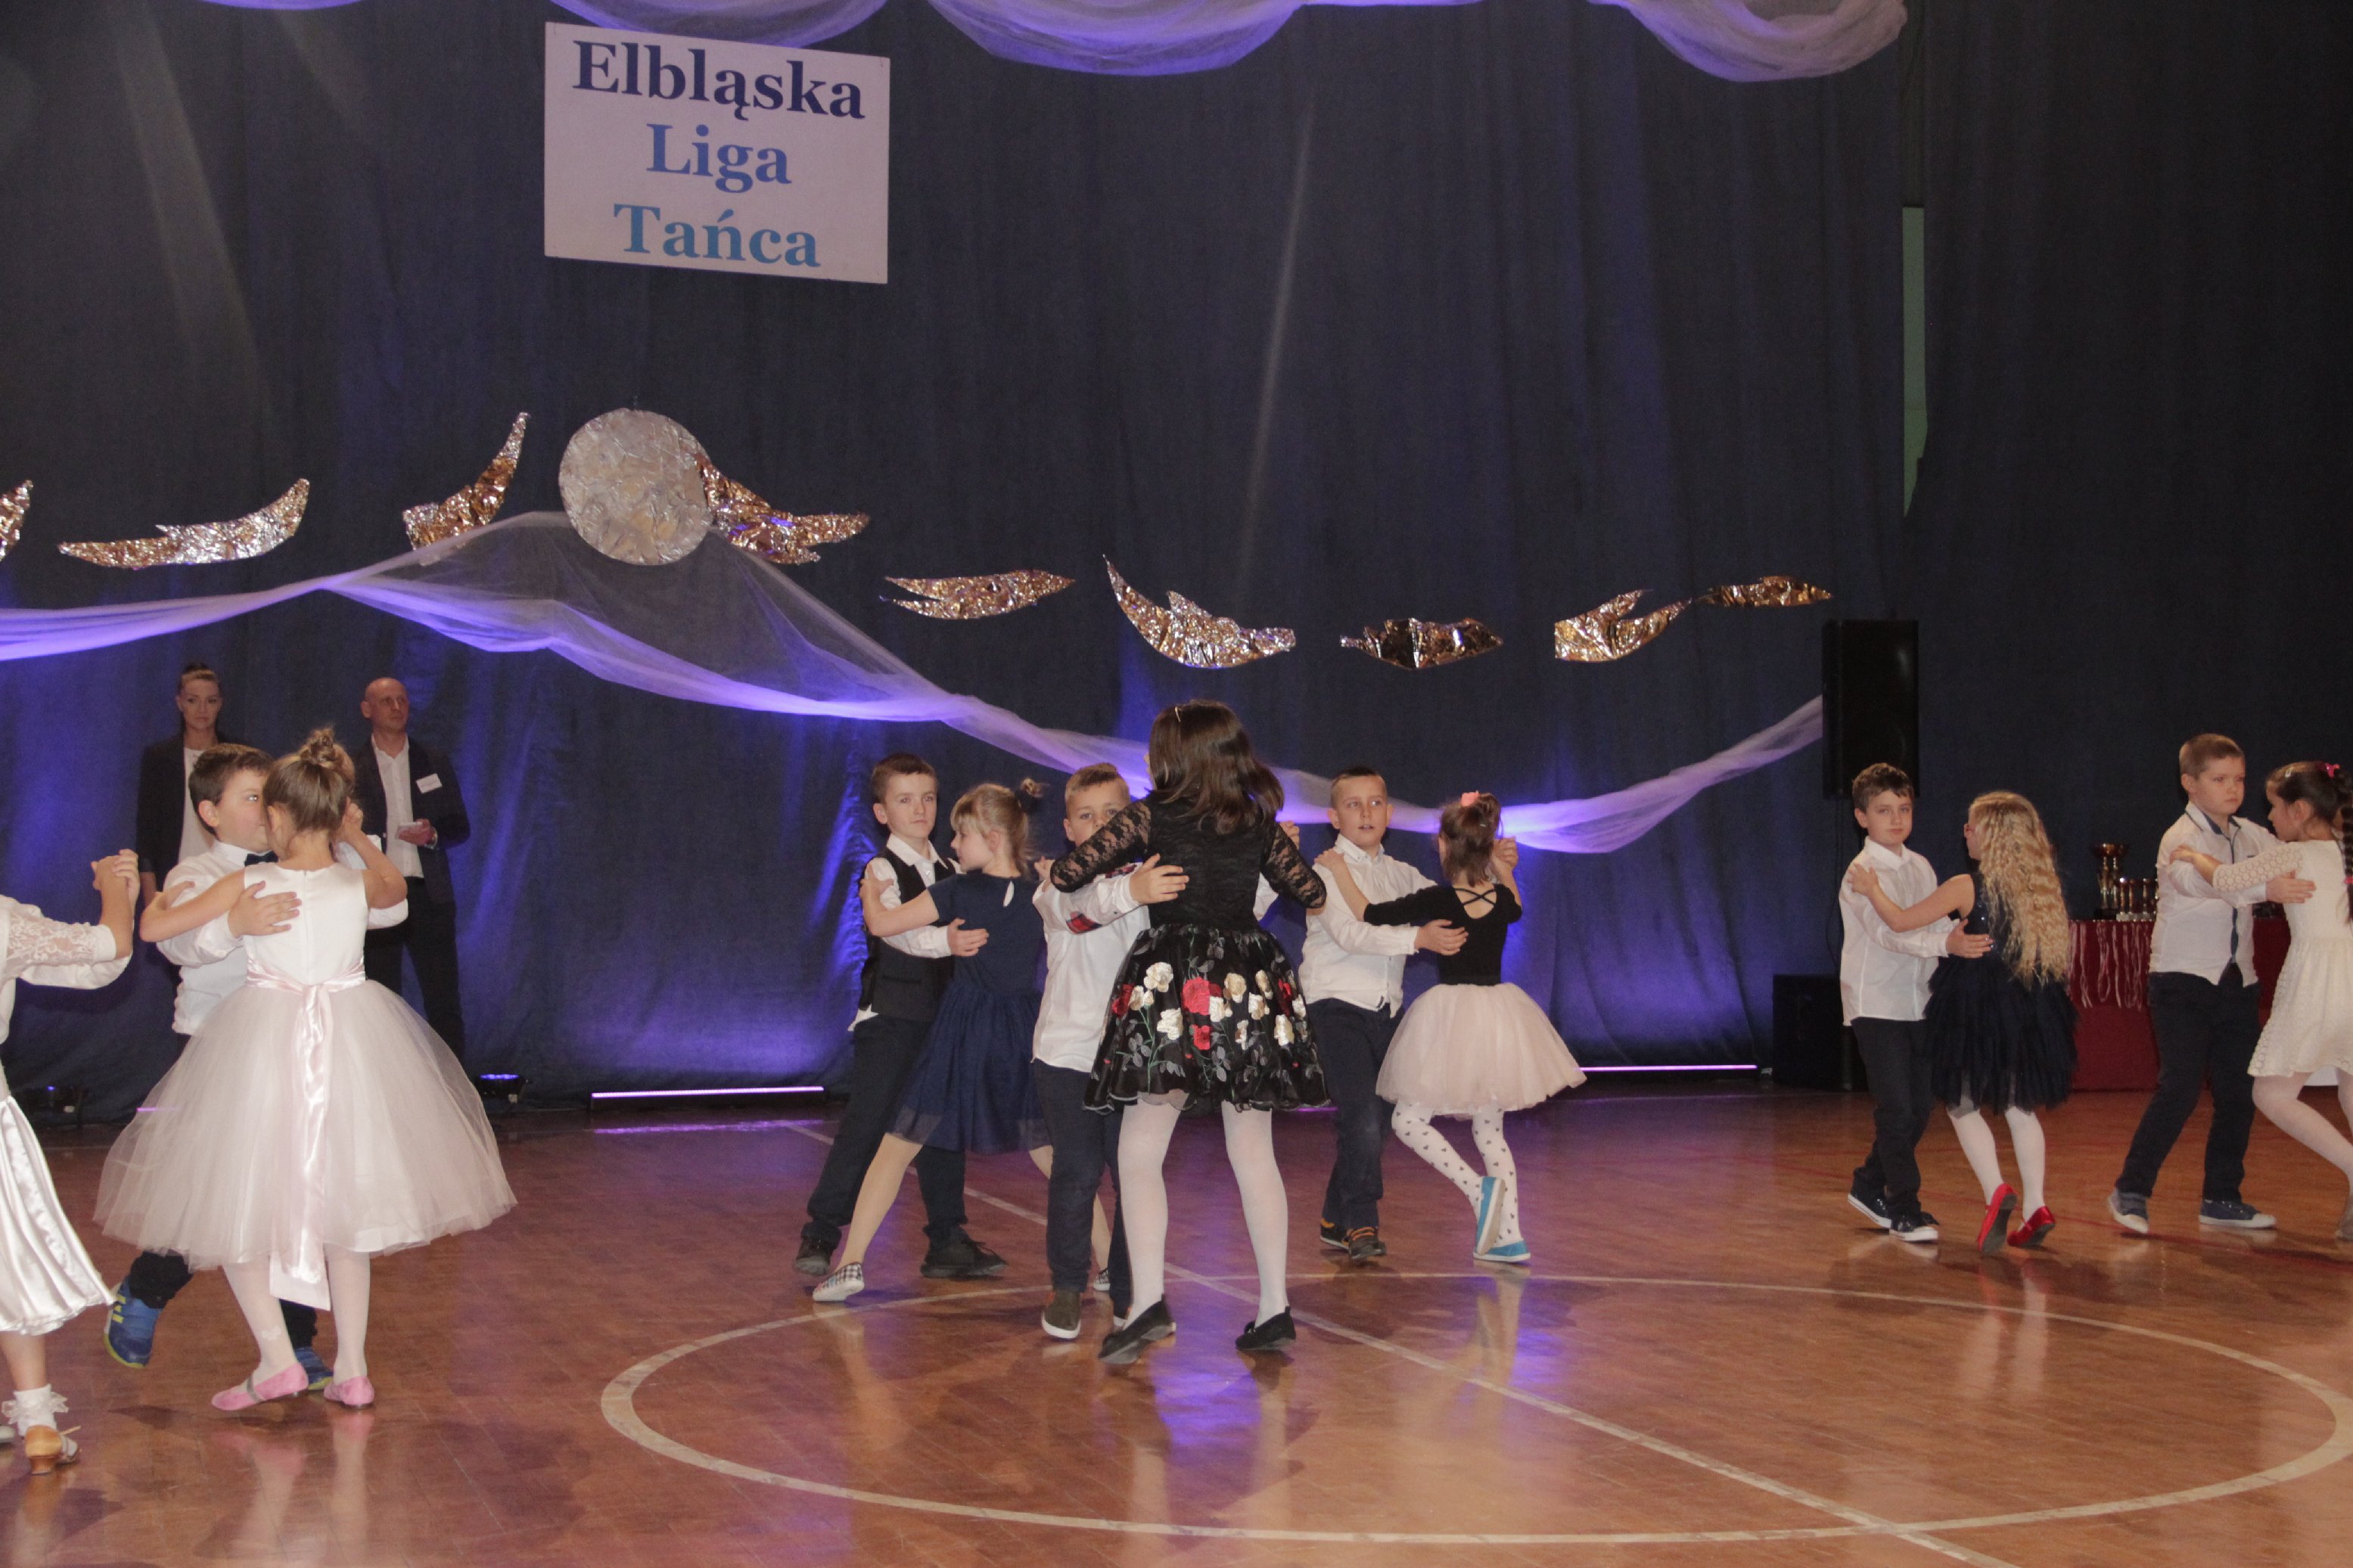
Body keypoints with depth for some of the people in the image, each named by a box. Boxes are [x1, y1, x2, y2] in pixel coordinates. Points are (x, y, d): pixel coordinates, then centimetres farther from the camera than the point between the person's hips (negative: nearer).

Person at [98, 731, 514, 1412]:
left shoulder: (248, 886, -10)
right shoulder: (360, 882, -2)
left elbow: (151, 929, -2)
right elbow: (398, 888, 23)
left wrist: (157, 896, 18)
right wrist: (358, 838, 25)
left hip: (265, 1048, -3)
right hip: (350, 1045, 3)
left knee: (235, 1203, 10)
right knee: (344, 1201, 16)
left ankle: (276, 1356, -2)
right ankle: (352, 1366, 16)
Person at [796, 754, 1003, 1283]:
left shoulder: (948, 871, 12)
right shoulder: (882, 871, -8)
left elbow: (966, 931, 20)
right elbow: (896, 929, -27)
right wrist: (943, 941, -45)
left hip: (941, 1015, 6)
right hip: (889, 1019, -6)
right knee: (866, 1123, -9)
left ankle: (948, 1243, 16)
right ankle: (819, 1237, 0)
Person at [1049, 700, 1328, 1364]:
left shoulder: (1152, 817, -1)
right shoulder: (1261, 824, 9)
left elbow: (1067, 873, -4)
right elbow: (1313, 895, 18)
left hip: (1173, 981, -4)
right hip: (1253, 984, 4)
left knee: (1139, 1153, 1)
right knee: (1254, 1153, 11)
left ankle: (1149, 1301, -13)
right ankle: (1275, 1307, 9)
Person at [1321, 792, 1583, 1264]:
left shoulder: (1437, 901, -15)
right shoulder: (1503, 899, -1)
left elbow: (1367, 914, -8)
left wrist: (1340, 871, 4)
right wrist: (1504, 870, 19)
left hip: (1451, 1019, -5)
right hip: (1499, 1012, 5)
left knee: (1409, 1120, 5)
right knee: (1490, 1128, 16)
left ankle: (1479, 1188, -16)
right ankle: (1509, 1235, 10)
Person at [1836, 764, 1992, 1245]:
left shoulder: (1920, 867, 12)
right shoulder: (1862, 873, -12)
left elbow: (1938, 926, 18)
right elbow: (1888, 932, -27)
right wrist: (1947, 943, -41)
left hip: (1916, 1002, 7)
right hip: (1876, 1004, -7)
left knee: (1920, 1105, 11)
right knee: (1896, 1107, -9)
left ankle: (1869, 1184, 28)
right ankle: (1906, 1211, -3)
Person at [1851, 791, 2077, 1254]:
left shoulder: (1968, 887, -13)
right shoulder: (2043, 888, 1)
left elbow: (1901, 921, -10)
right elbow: (2064, 944, 12)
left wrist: (1872, 889, 7)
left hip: (1975, 1013, -5)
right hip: (2028, 1013, 5)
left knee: (1963, 1105, 7)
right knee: (2021, 1107, 15)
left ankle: (1996, 1192, -13)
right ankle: (2036, 1207, 8)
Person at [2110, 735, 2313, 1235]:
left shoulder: (2251, 837, 10)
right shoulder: (2181, 837, -12)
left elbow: (2298, 864, 20)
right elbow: (2197, 878, -32)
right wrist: (2265, 889, -45)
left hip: (2237, 982, 7)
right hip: (2184, 981, -7)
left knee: (2239, 1092, 6)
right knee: (2179, 1088, -12)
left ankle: (2222, 1199, 18)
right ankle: (2131, 1192, -2)